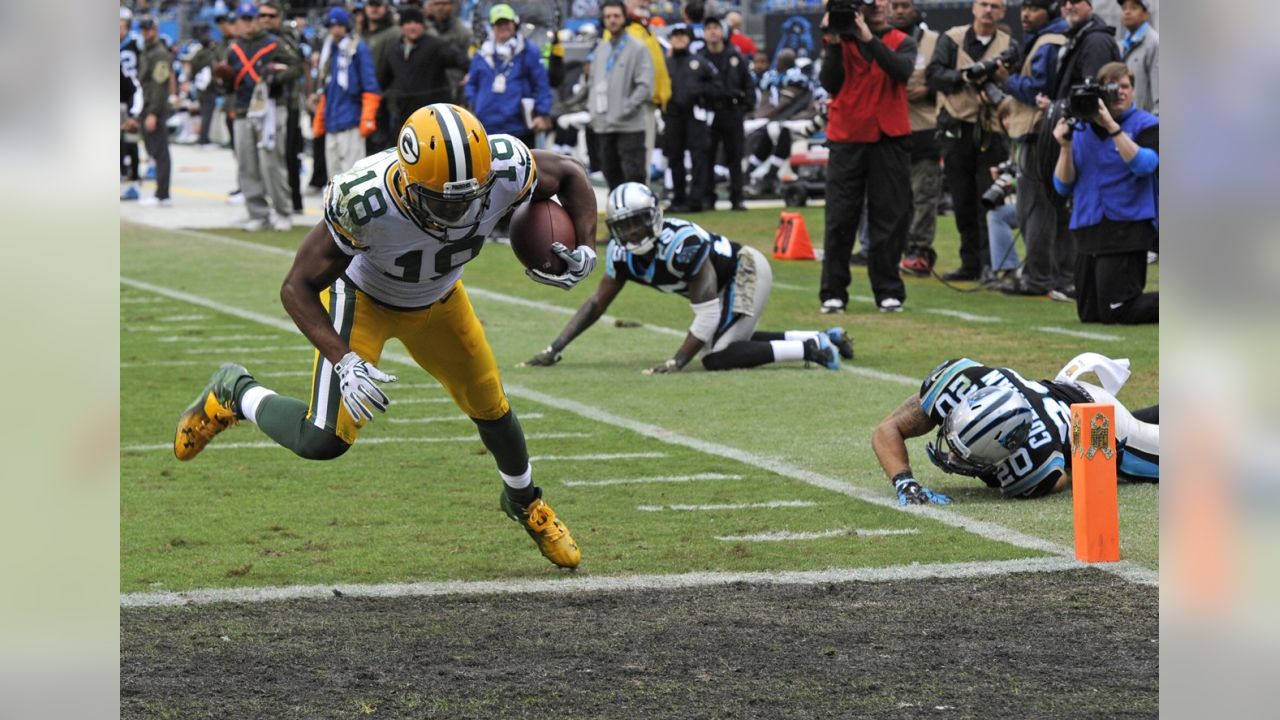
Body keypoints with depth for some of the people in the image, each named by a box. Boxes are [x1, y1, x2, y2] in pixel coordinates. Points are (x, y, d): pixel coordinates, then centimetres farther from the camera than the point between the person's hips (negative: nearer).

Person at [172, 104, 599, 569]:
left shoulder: (506, 171, -34)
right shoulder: (364, 203, -43)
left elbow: (570, 177, -11)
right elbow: (298, 288, -29)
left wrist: (586, 249, -27)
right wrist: (343, 360, -41)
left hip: (437, 301, 4)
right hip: (363, 298, -4)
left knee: (489, 405, 17)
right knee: (324, 440, -16)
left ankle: (524, 501, 48)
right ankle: (235, 394, 15)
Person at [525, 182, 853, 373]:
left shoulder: (682, 243, -34)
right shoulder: (622, 254, -10)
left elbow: (708, 309, -33)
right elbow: (597, 304, -1)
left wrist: (678, 360, -38)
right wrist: (555, 349, -8)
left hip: (746, 270, -9)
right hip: (729, 282, 9)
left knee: (717, 358, -18)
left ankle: (810, 349, -14)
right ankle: (826, 339, 26)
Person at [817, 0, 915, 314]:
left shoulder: (901, 42, 8)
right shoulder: (840, 39, 8)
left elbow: (902, 71, -14)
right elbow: (830, 83, -4)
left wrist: (869, 38, -20)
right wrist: (834, 43, -15)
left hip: (889, 139, 0)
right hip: (846, 139, 0)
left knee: (890, 218, -1)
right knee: (840, 220, -2)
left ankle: (888, 292, 5)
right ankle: (833, 294, 1)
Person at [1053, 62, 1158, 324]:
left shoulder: (1146, 125, -1)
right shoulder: (1081, 129, 10)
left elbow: (1144, 165, -21)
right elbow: (1063, 186, 6)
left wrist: (1112, 126, -24)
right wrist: (1065, 146, -10)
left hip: (1127, 229, -6)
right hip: (1089, 230, 6)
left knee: (1115, 312, -12)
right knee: (1088, 315, 10)